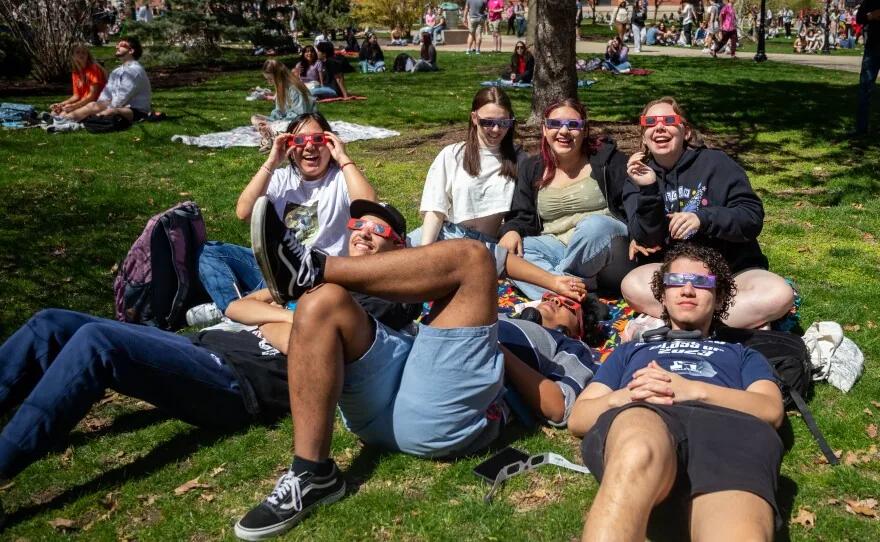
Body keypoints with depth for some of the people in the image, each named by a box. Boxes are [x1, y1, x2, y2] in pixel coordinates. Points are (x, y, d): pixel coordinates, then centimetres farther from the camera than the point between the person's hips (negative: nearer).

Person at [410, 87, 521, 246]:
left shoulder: (517, 161, 11)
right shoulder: (451, 155, 9)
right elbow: (435, 209, 0)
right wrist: (425, 250, -13)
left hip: (488, 244, 0)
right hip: (445, 235, 0)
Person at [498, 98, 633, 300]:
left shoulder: (606, 158, 4)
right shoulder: (531, 168, 12)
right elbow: (522, 217, 10)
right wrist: (512, 231, -13)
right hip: (555, 248, 3)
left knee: (595, 224, -36)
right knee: (508, 251, -24)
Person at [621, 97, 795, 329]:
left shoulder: (715, 163, -2)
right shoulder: (640, 176, 5)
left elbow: (753, 217, -7)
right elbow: (647, 241, -6)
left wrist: (704, 218, -24)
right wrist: (647, 190, -20)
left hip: (733, 267, -1)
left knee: (780, 295, -29)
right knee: (632, 285, -30)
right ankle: (746, 322, -27)